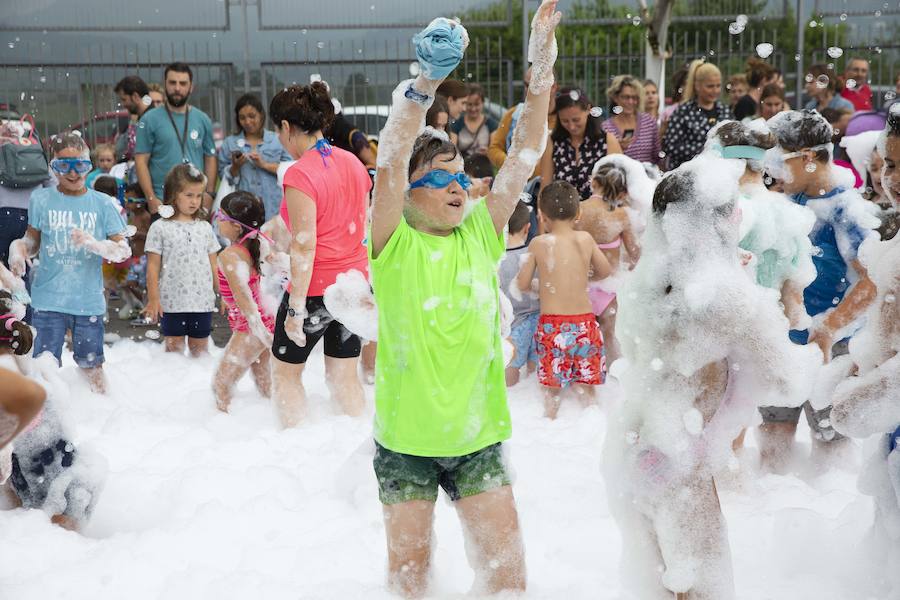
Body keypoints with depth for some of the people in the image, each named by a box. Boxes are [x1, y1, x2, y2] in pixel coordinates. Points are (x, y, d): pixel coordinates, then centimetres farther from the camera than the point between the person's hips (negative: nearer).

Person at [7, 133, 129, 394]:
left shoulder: (101, 203, 1)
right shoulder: (41, 198, 1)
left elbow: (124, 250, -2)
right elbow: (32, 240, 11)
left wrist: (95, 244, -20)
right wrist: (18, 248, -11)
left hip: (89, 301, 0)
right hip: (49, 300, 0)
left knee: (92, 368, 10)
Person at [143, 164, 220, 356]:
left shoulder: (205, 228, 8)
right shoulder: (160, 228, -2)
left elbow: (214, 266, 12)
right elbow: (153, 267, -2)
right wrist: (153, 299, -6)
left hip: (202, 301, 3)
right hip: (172, 302, -3)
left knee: (200, 348, 11)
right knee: (174, 348, 7)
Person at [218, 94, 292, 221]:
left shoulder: (278, 140, 8)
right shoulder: (229, 143, 11)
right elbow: (224, 177, 11)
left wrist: (264, 164, -8)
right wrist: (235, 167, -8)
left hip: (273, 208, -1)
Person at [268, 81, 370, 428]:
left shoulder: (300, 174, -18)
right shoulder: (353, 163, 5)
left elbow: (305, 247, -21)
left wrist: (296, 309, -17)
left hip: (315, 289, -7)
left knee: (286, 371, 13)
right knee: (344, 376, 16)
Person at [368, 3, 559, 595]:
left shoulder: (481, 231, 1)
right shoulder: (394, 242, -9)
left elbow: (525, 155, -5)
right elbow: (391, 161, -25)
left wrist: (542, 67, -14)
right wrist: (426, 82, -38)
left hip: (477, 432, 3)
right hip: (406, 435, -2)